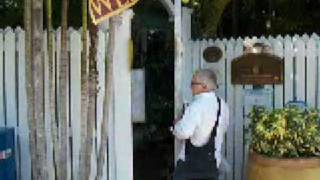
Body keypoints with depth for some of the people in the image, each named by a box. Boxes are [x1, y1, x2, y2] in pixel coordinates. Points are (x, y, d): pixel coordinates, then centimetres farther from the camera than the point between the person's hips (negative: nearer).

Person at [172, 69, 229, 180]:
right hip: (213, 161, 7)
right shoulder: (222, 105, 5)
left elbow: (184, 133, -26)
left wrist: (177, 124, -5)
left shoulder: (197, 105, -19)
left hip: (191, 162, -7)